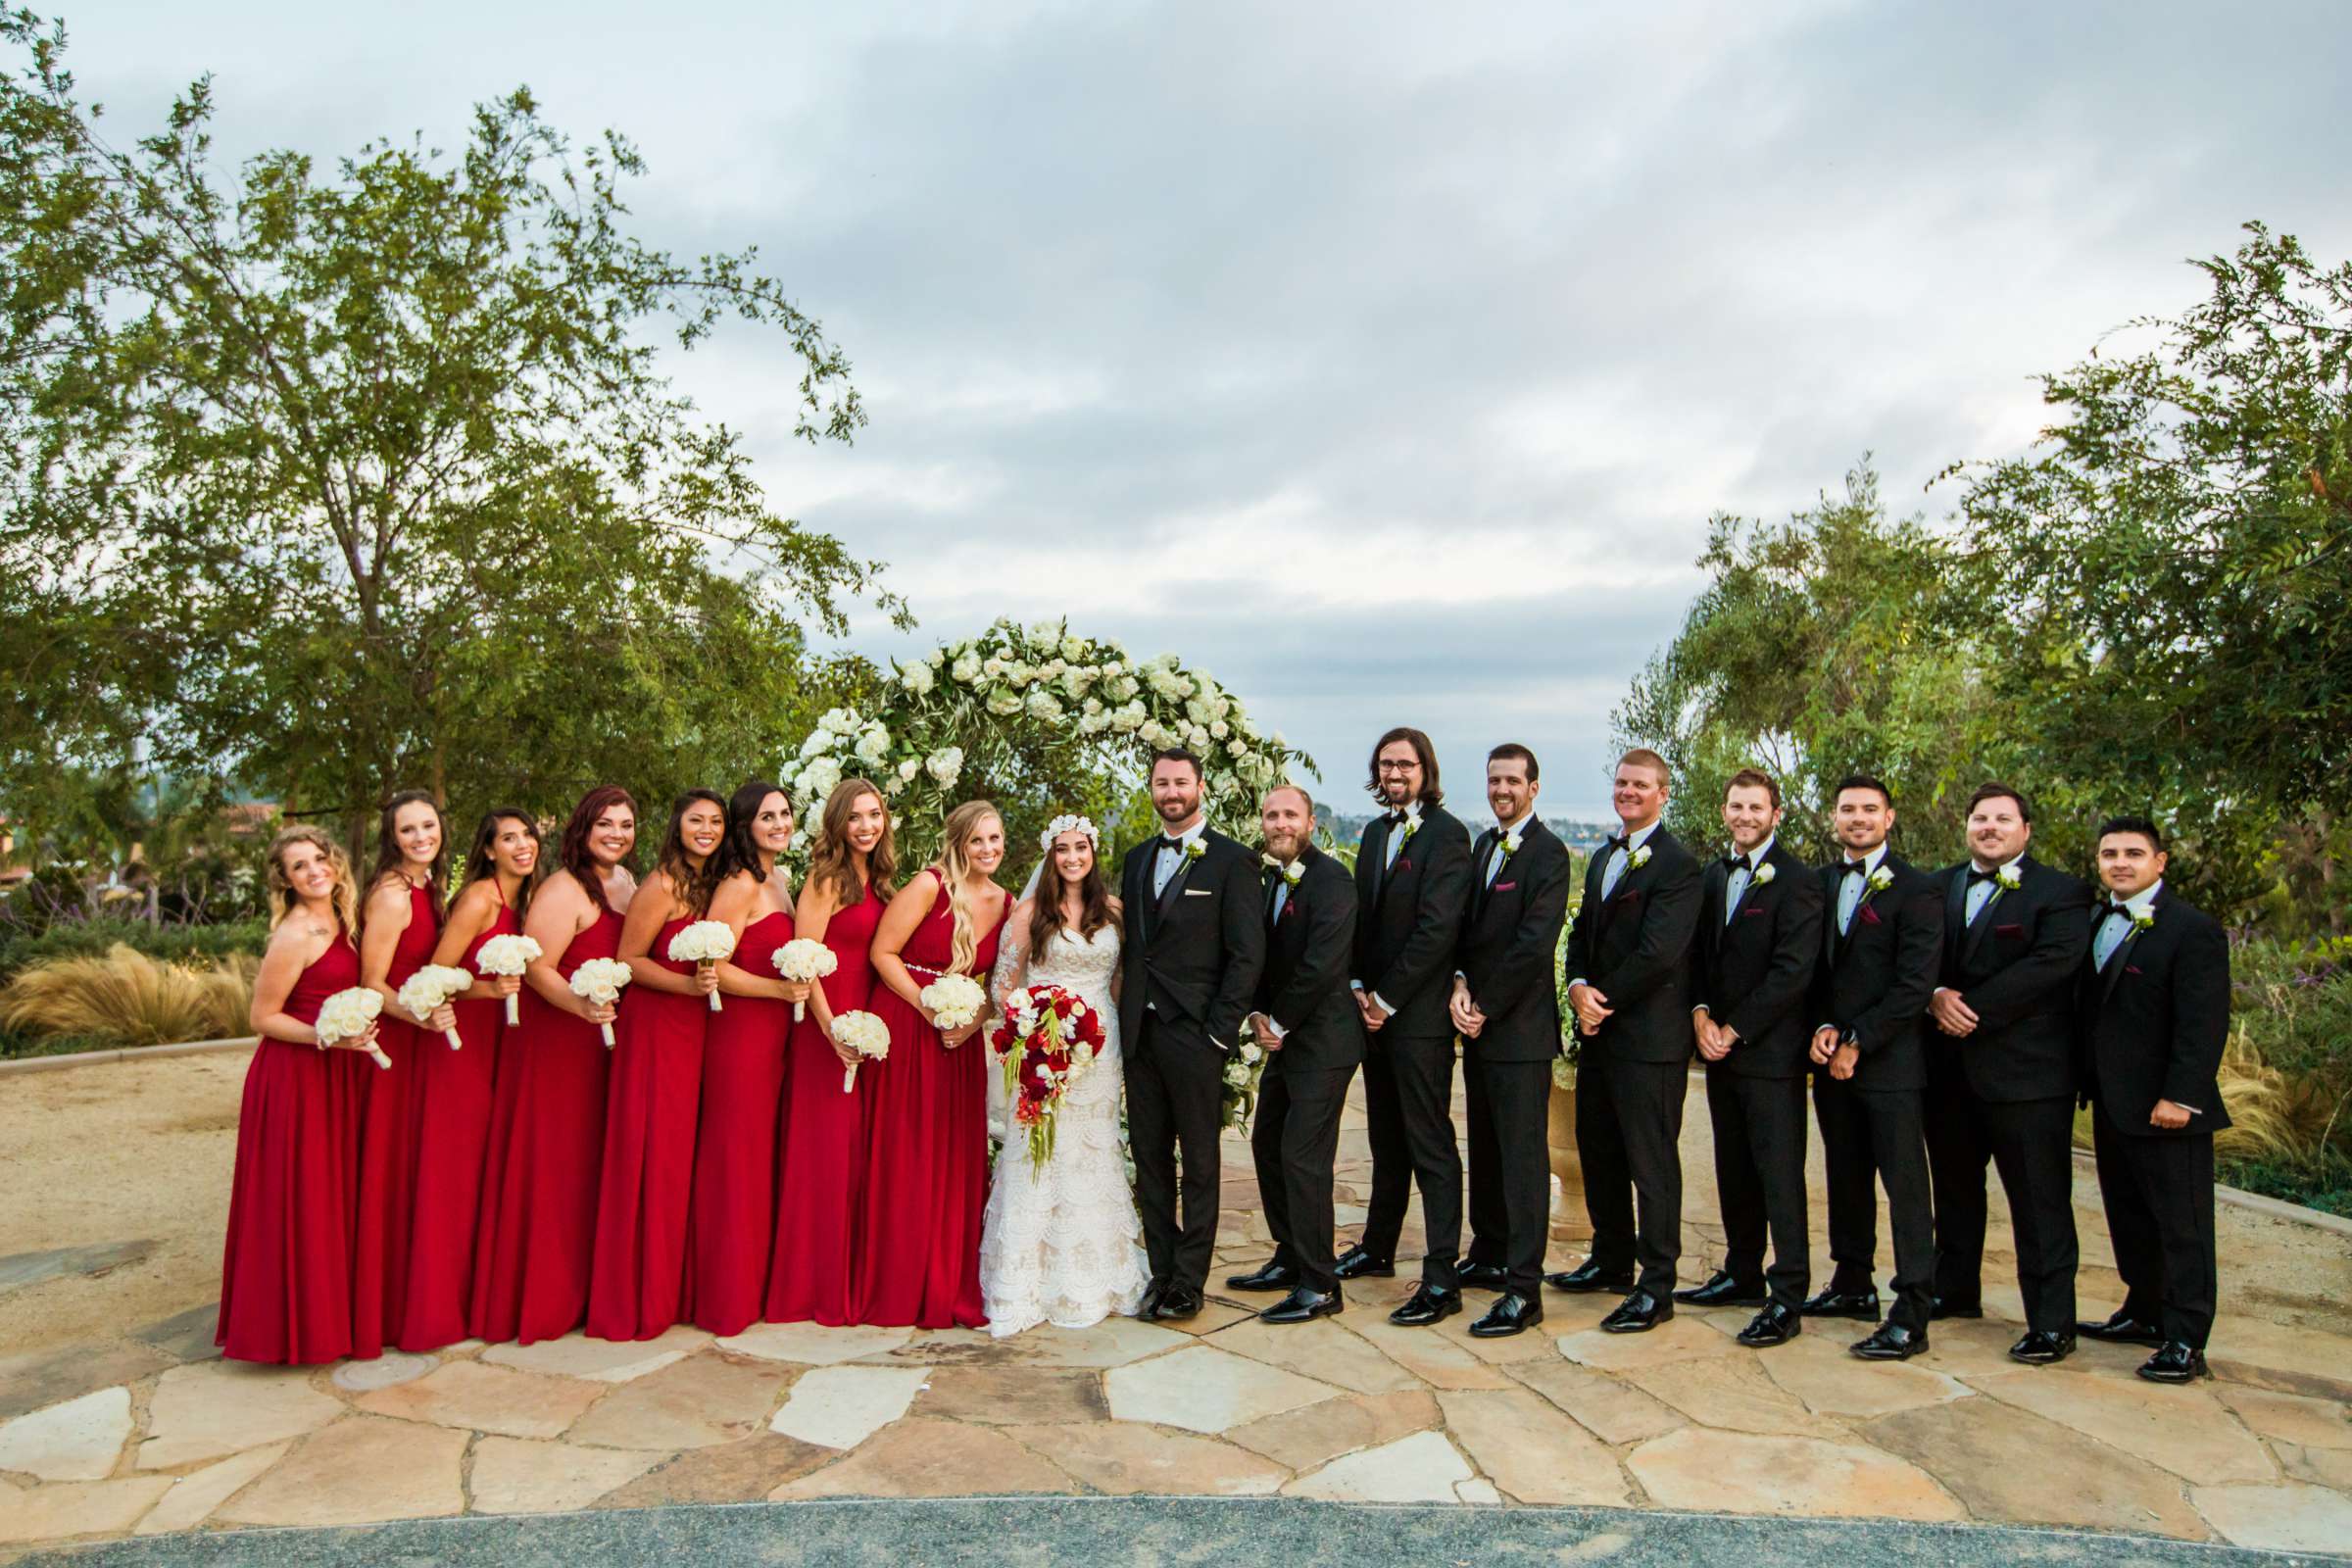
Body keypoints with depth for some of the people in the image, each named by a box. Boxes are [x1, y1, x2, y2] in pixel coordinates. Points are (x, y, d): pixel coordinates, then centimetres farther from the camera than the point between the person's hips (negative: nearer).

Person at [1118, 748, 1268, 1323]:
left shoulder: (1231, 860, -6)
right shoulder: (1137, 859, 13)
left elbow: (1247, 954, -9)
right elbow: (1130, 942, 15)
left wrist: (1219, 1032, -12)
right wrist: (1128, 1011, 5)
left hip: (1194, 1033, -6)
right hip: (1139, 1031, 6)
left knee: (1200, 1162, 6)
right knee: (1149, 1159, 11)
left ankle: (1188, 1285, 15)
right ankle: (1161, 1272, 22)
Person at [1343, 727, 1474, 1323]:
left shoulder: (1446, 834, -12)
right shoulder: (1377, 831, 14)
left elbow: (1437, 928, -17)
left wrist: (1387, 998, -13)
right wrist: (1359, 986, 5)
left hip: (1419, 1012, -8)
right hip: (1375, 1007, 8)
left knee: (1431, 1147, -4)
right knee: (1387, 1138, 18)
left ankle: (1441, 1280, 1)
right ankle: (1378, 1248, 31)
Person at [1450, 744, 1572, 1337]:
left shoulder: (1548, 853, -11)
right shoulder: (1483, 846, 14)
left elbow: (1534, 943, -18)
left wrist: (1485, 1008, -14)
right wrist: (1460, 984, -4)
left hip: (1520, 1028, -8)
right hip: (1479, 1024, 8)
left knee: (1523, 1156, -4)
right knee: (1485, 1148, 16)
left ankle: (1523, 1291, 0)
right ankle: (1488, 1258, 29)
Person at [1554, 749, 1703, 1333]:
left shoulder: (1676, 864, -12)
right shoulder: (1603, 858, 17)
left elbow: (1657, 953, -20)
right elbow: (1582, 934, 15)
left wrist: (1605, 1000, -11)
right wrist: (1579, 988, -3)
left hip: (1649, 1038, -9)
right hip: (1599, 1030, 9)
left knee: (1651, 1162, -2)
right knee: (1599, 1152, 16)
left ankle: (1656, 1288, 7)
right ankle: (1612, 1260, 30)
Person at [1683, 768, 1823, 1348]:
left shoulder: (1796, 881, -9)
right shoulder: (1715, 875, 13)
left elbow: (1792, 972, -15)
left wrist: (1734, 1030, -13)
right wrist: (1701, 1014, -3)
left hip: (1770, 1052, -7)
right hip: (1720, 1046, 7)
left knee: (1780, 1175, -3)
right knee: (1734, 1170, 14)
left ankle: (1787, 1300, 2)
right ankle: (1743, 1275, 25)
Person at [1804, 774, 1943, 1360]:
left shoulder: (1915, 889, -6)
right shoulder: (1820, 883, 12)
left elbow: (1915, 983, -12)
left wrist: (1856, 1042, -12)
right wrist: (1822, 1029, -2)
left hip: (1890, 1062, -6)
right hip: (1831, 1057, 6)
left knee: (1904, 1183, -4)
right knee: (1845, 1175, 14)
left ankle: (1910, 1315, -1)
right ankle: (1853, 1283, 26)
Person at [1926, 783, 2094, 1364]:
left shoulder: (2061, 893, -3)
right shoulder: (1938, 887, 12)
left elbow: (2050, 963, -16)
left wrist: (1969, 1008, -17)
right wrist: (1935, 997, -14)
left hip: (2025, 1069, -5)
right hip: (1949, 1067, 6)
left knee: (2040, 1201, -1)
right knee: (1954, 1187, 18)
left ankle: (2052, 1323, 7)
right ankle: (1956, 1291, 32)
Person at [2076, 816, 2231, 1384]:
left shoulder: (2193, 930, -10)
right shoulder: (2092, 923, 12)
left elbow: (2205, 1023, -16)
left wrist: (2179, 1096, -21)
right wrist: (2090, 1084, 10)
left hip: (2165, 1107, -7)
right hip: (2111, 1103, 7)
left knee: (2182, 1224, 1)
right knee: (2129, 1217, 16)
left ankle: (2185, 1342, 7)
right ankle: (2144, 1313, 28)